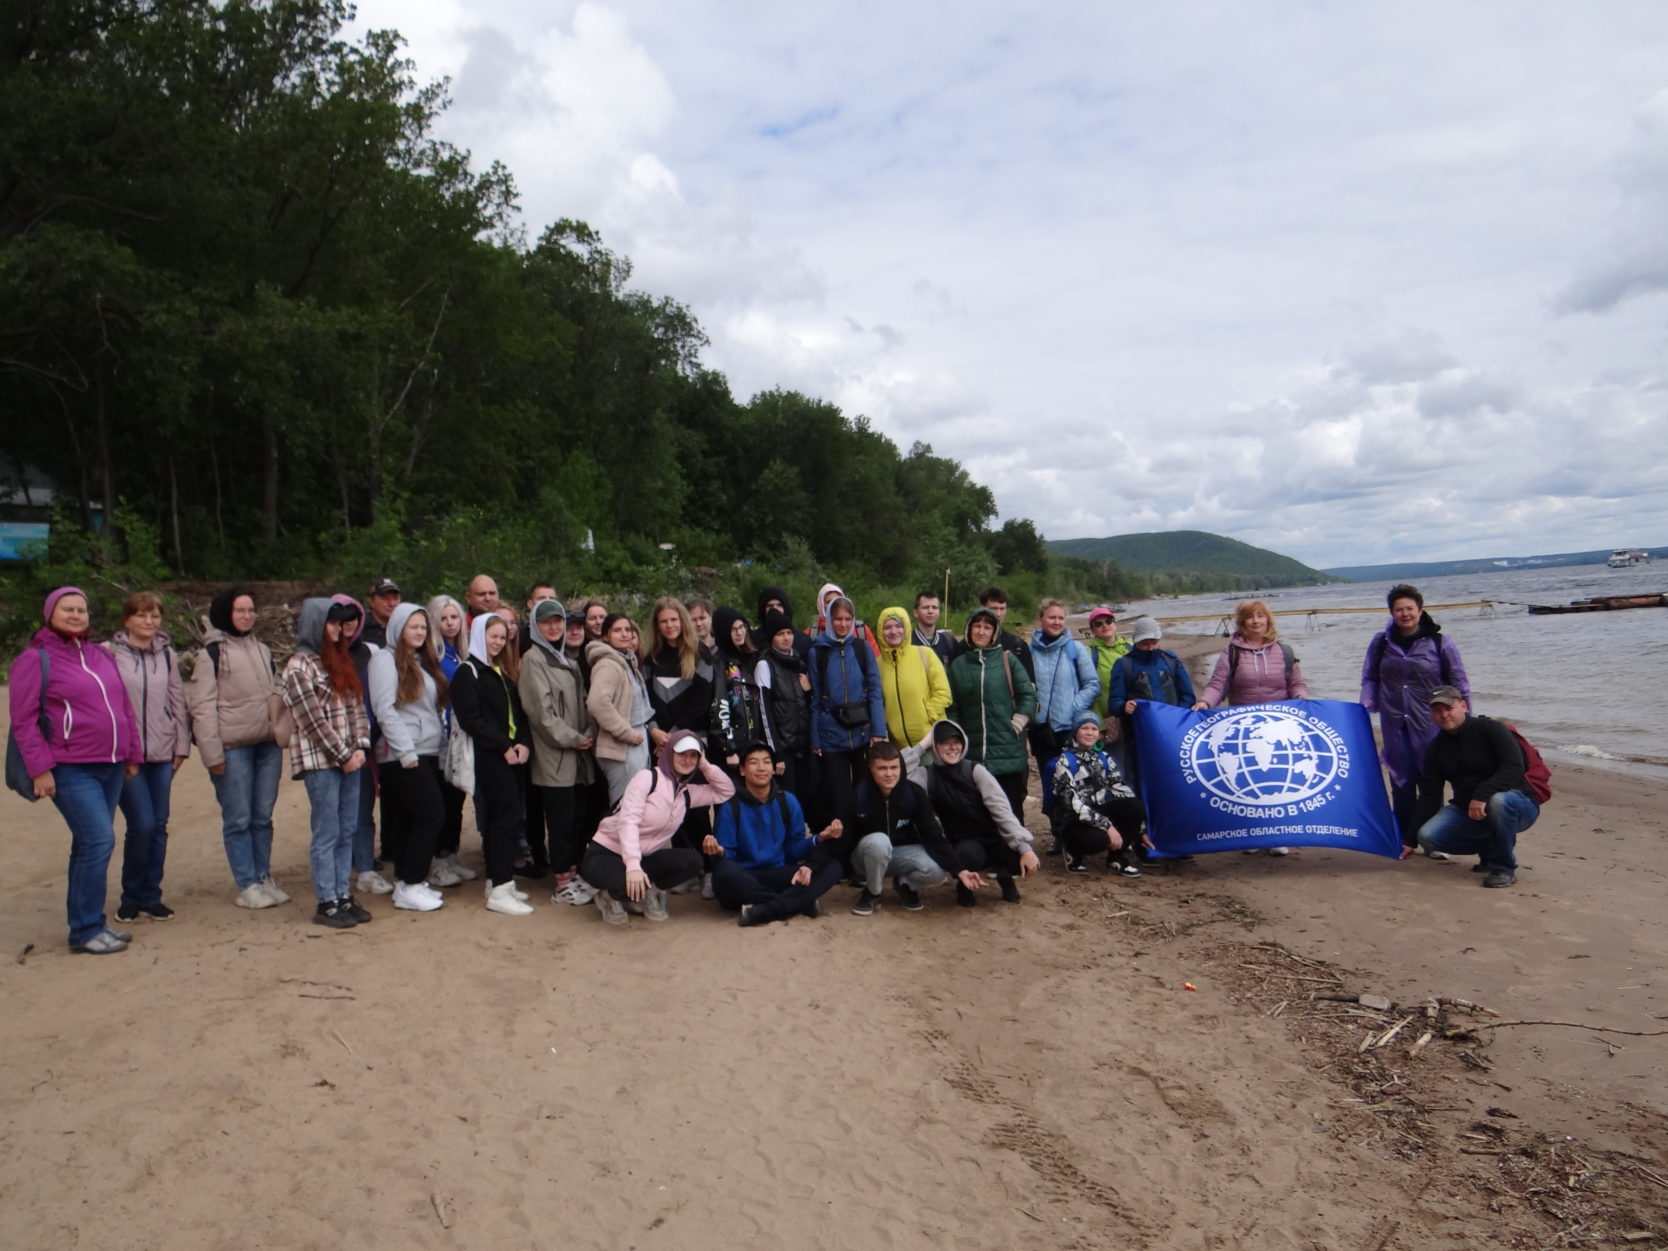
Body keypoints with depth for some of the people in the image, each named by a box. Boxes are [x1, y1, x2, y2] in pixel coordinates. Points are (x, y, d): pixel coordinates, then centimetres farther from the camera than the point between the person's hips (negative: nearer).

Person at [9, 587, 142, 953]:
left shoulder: (101, 656, 14)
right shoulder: (35, 659, -5)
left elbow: (124, 708, 18)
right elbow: (23, 719, -9)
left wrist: (133, 755, 15)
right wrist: (40, 768, -15)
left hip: (111, 767, 7)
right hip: (71, 770, -7)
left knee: (91, 845, 12)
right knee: (99, 840, -13)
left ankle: (91, 923, 21)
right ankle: (85, 931, -3)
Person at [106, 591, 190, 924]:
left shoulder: (167, 654, 10)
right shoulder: (110, 653, -4)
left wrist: (181, 745, 9)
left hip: (162, 753, 4)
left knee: (159, 825, 6)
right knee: (142, 824, -9)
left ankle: (151, 895, 18)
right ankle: (131, 896, 10)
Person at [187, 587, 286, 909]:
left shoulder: (261, 650, 14)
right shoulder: (211, 653, -4)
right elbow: (202, 706, -8)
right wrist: (212, 753, -14)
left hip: (268, 743, 5)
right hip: (233, 746, -5)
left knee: (263, 817, 11)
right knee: (238, 819, 1)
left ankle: (264, 878, 20)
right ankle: (247, 885, 8)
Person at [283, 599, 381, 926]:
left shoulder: (340, 661, 15)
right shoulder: (299, 666, -7)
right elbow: (313, 720, -12)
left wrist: (360, 748, 0)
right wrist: (343, 756, -11)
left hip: (350, 758, 7)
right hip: (320, 760, -7)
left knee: (347, 832, 9)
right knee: (327, 834, -2)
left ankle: (344, 896, 16)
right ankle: (327, 903, 5)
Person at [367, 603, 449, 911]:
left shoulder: (424, 661, 19)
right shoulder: (386, 659, -5)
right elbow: (385, 710, -14)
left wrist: (442, 743, 7)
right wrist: (406, 751, -18)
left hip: (429, 753, 7)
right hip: (402, 755, -7)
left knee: (409, 820, 10)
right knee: (432, 815, -10)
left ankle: (407, 883, 16)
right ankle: (409, 886, -2)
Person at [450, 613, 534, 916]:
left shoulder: (501, 673, 20)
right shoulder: (468, 672, -5)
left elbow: (517, 713, 17)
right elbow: (470, 718, -14)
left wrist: (522, 743, -2)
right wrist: (504, 745, -16)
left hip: (511, 754, 8)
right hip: (488, 756, -8)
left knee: (498, 819, 11)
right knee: (507, 815, -12)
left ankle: (497, 881, 19)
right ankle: (500, 891, -10)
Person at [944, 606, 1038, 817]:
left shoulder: (1007, 659, 3)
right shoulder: (958, 665, 8)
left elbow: (1029, 695, 2)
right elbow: (952, 708, 9)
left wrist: (1016, 725, -3)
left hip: (1008, 751, -1)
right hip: (972, 754, 2)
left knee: (1012, 808, 3)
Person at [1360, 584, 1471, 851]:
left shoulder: (1440, 643, -1)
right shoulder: (1381, 643, 7)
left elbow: (1459, 683, 3)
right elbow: (1370, 678, 12)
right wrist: (1366, 706, -3)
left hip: (1429, 725, -2)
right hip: (1395, 725, 2)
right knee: (1401, 782, 6)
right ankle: (1405, 839, 15)